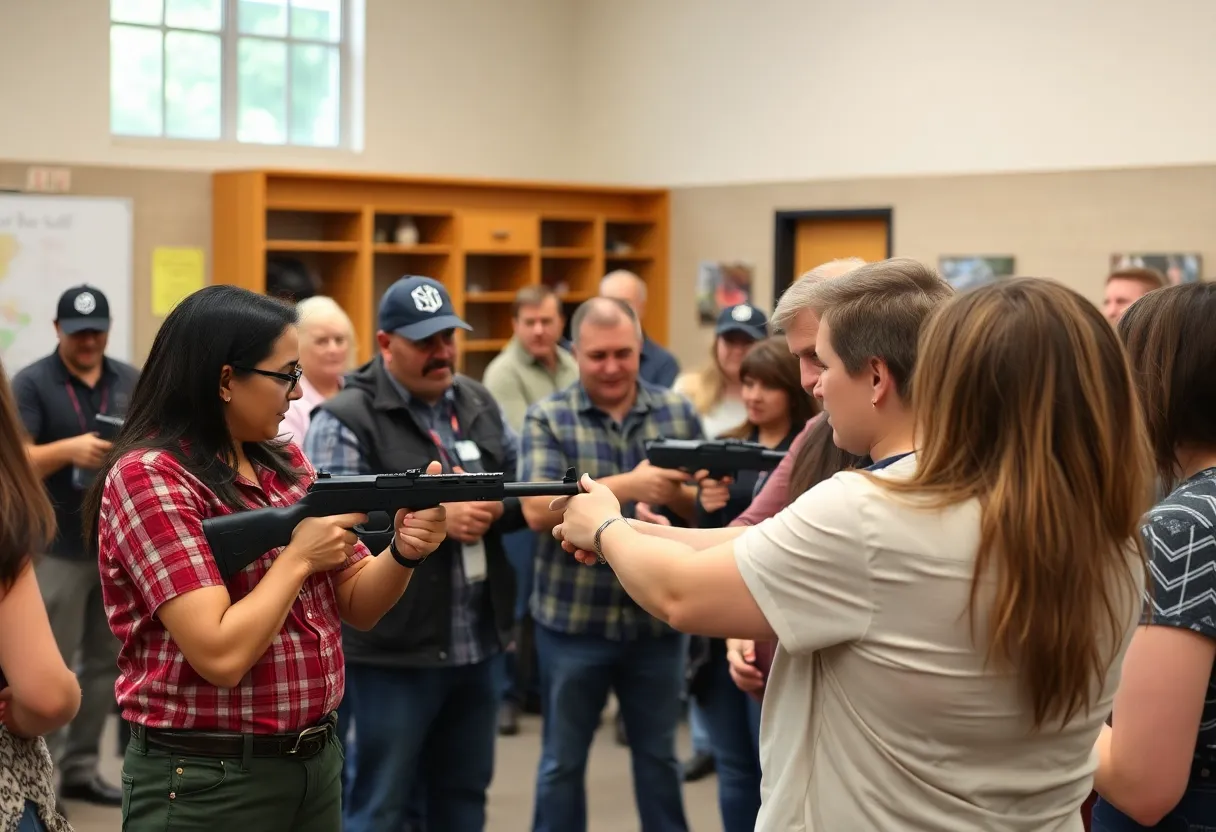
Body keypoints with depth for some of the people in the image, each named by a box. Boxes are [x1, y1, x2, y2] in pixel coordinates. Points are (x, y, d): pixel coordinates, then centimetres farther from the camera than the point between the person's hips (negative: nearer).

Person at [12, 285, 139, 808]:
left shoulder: (132, 381, 10)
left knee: (106, 663, 9)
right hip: (58, 546, -5)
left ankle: (81, 769, 19)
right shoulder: (31, 384, -5)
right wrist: (70, 449, -28)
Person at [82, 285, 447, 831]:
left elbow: (357, 606, 9)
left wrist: (403, 552, -10)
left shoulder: (285, 464, 7)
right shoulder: (148, 477, -16)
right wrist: (299, 556, -14)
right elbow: (221, 655, -25)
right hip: (207, 781, -7)